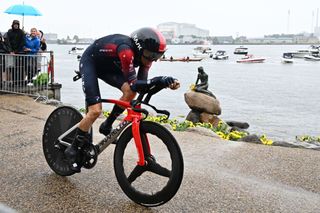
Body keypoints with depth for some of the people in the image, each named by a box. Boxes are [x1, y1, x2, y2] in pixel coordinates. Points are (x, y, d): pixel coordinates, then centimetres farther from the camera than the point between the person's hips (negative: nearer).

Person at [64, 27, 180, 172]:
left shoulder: (144, 55, -16)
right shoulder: (126, 50, -39)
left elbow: (142, 83, -17)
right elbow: (134, 84, -41)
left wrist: (166, 83, -31)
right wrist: (157, 80, -53)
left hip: (108, 66, 7)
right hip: (90, 62, -7)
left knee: (130, 93, -17)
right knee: (95, 110, -17)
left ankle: (107, 126, 5)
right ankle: (73, 150, 2)